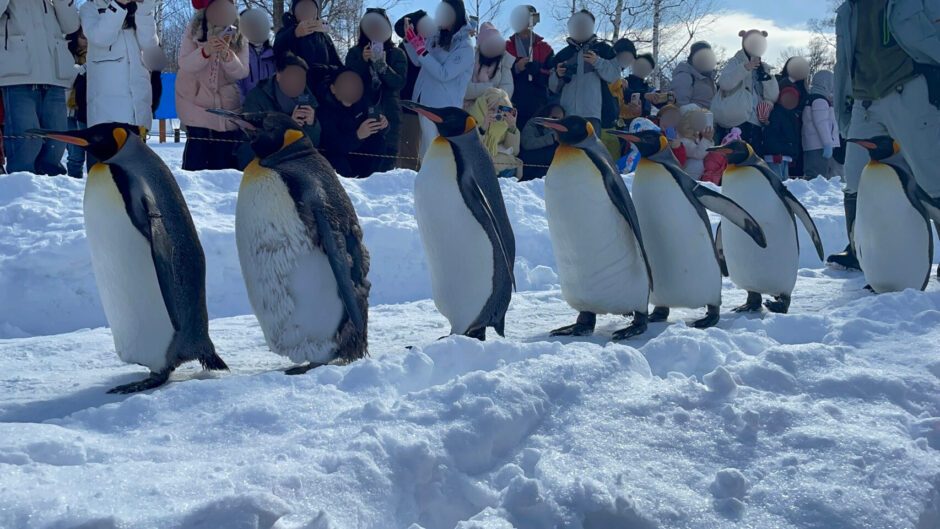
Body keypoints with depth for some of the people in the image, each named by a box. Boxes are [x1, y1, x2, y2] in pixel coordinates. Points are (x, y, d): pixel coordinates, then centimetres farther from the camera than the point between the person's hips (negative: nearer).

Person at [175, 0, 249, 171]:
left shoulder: (239, 36, -5)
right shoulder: (194, 31, -6)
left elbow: (242, 72, -10)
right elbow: (184, 64, -14)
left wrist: (227, 55, -29)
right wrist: (205, 51, -32)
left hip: (227, 101, 1)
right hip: (196, 98, -1)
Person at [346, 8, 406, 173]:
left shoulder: (397, 54, 9)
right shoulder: (355, 53, 12)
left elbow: (400, 83, -3)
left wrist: (382, 65, -16)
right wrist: (363, 61, -11)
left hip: (388, 114, 0)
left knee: (386, 160, -7)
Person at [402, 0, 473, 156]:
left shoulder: (465, 48, -12)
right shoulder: (436, 38, 9)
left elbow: (444, 74, -20)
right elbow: (418, 62, 19)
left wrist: (422, 51, -22)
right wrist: (410, 40, 3)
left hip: (443, 107, -7)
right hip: (425, 102, 7)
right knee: (426, 150, 14)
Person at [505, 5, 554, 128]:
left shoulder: (545, 49, 11)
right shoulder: (506, 48, 11)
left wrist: (537, 69, -17)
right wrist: (516, 68, -15)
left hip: (538, 109, 0)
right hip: (513, 109, 0)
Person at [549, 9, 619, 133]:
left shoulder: (603, 49, 14)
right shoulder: (562, 55, 20)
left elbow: (614, 75, 0)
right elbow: (553, 87, 19)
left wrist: (597, 62, -15)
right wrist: (558, 75, -2)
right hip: (567, 113, 3)